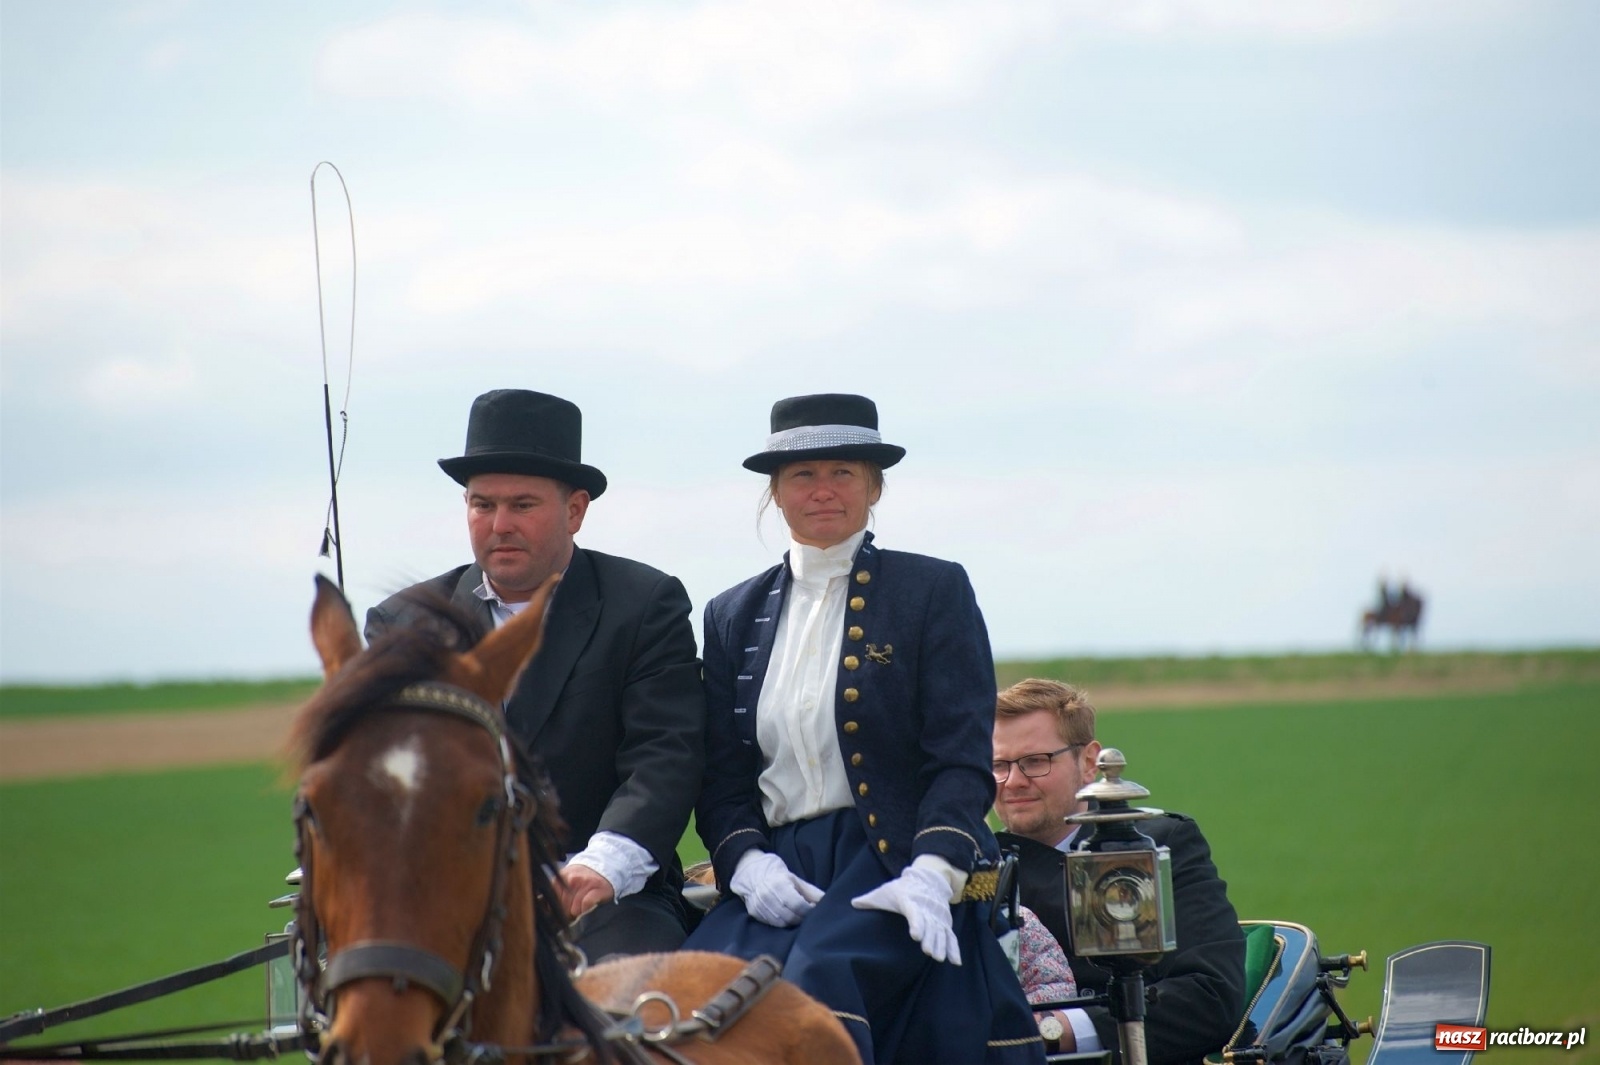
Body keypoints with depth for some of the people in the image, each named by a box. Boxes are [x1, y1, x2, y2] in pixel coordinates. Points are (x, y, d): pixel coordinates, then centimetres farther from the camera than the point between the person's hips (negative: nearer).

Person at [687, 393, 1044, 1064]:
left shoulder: (934, 591, 6)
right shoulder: (734, 615, 18)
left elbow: (962, 758, -2)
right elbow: (721, 776, 15)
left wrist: (931, 875, -18)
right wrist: (745, 859, -6)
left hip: (894, 864, -3)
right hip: (780, 874, 3)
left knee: (820, 970, -35)